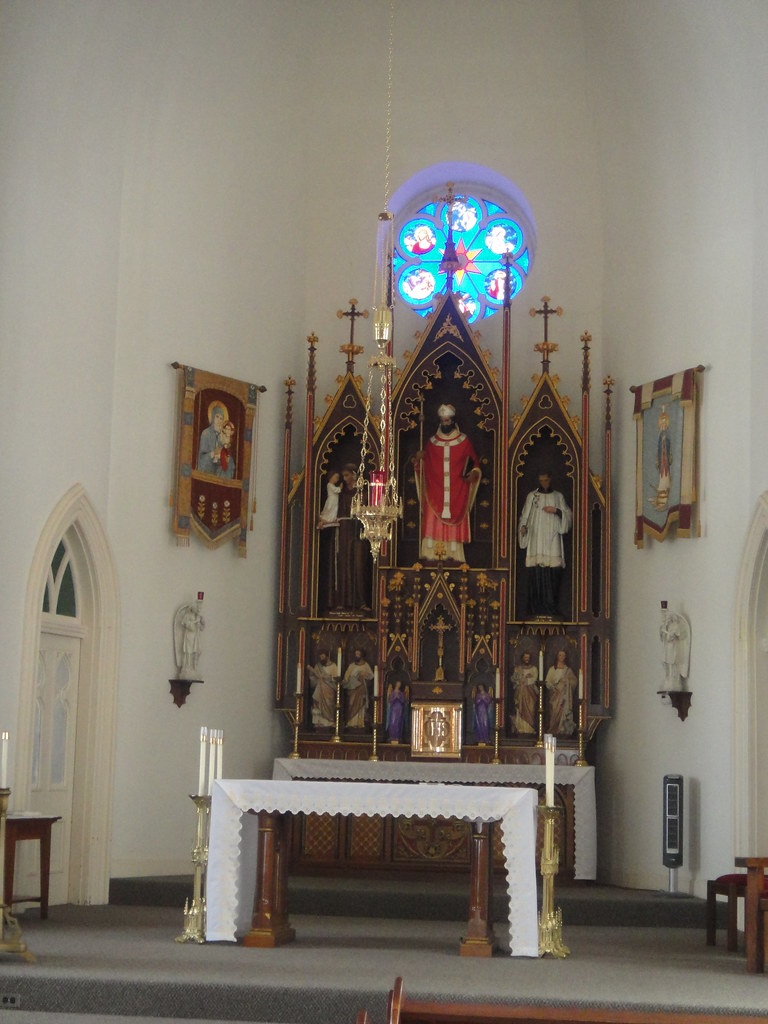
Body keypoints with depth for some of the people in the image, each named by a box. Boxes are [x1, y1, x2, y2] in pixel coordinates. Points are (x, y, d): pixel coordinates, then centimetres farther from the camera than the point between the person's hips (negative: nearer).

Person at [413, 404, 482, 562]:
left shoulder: (464, 441, 7)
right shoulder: (432, 442, 11)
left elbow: (473, 462, 9)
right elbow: (423, 465, 15)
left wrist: (474, 472, -12)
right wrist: (418, 458, -7)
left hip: (456, 492, -1)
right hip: (435, 491, 1)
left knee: (455, 522, -5)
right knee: (432, 522, -9)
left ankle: (454, 554, -4)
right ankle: (430, 554, -11)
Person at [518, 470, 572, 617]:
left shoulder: (558, 497, 14)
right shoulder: (532, 496, 11)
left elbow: (568, 515, 10)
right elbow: (524, 515, 9)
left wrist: (556, 511, -7)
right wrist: (523, 526, -10)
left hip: (553, 540, 1)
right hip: (536, 539, -1)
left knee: (553, 574, -7)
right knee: (536, 573, -9)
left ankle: (551, 606, -3)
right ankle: (536, 606, -8)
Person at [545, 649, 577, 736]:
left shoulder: (568, 669, 13)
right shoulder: (552, 669, 11)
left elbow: (575, 681, 8)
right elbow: (548, 682, 5)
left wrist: (567, 681, -9)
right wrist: (553, 688, -11)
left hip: (565, 695, 0)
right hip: (555, 693, 0)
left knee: (565, 711, -11)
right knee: (555, 711, -8)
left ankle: (564, 730, -12)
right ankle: (555, 730, -8)